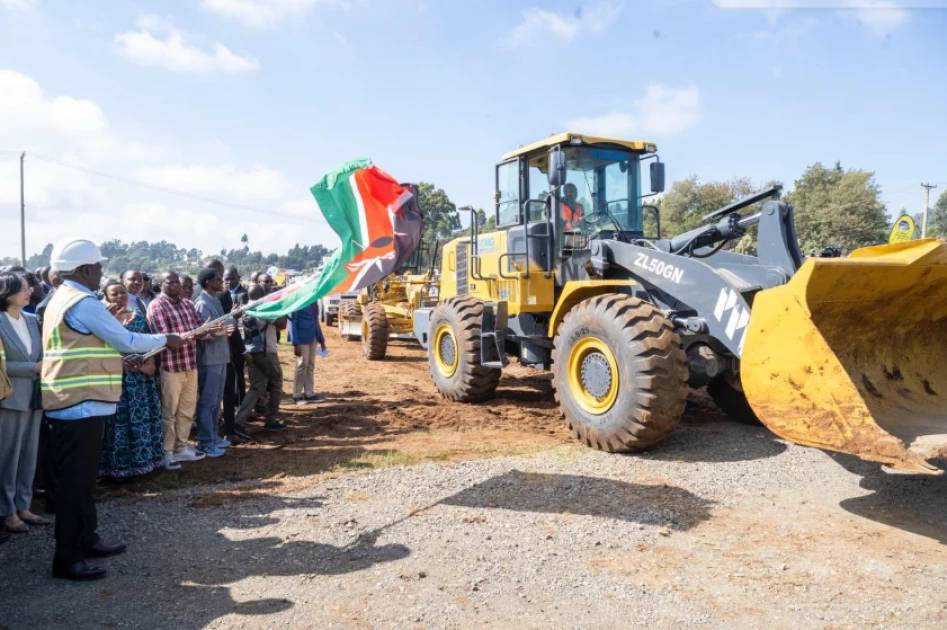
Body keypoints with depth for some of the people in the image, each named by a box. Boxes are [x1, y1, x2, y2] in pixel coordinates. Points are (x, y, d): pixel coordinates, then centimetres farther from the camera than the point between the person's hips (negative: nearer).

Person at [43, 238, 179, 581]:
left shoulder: (63, 300, 16)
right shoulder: (83, 304, -16)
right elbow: (127, 340, -14)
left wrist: (125, 359, 17)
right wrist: (165, 340, 0)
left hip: (76, 404, 10)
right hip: (81, 405, -10)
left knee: (81, 477, 17)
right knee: (74, 480, -4)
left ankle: (85, 539, 28)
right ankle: (67, 557, 4)